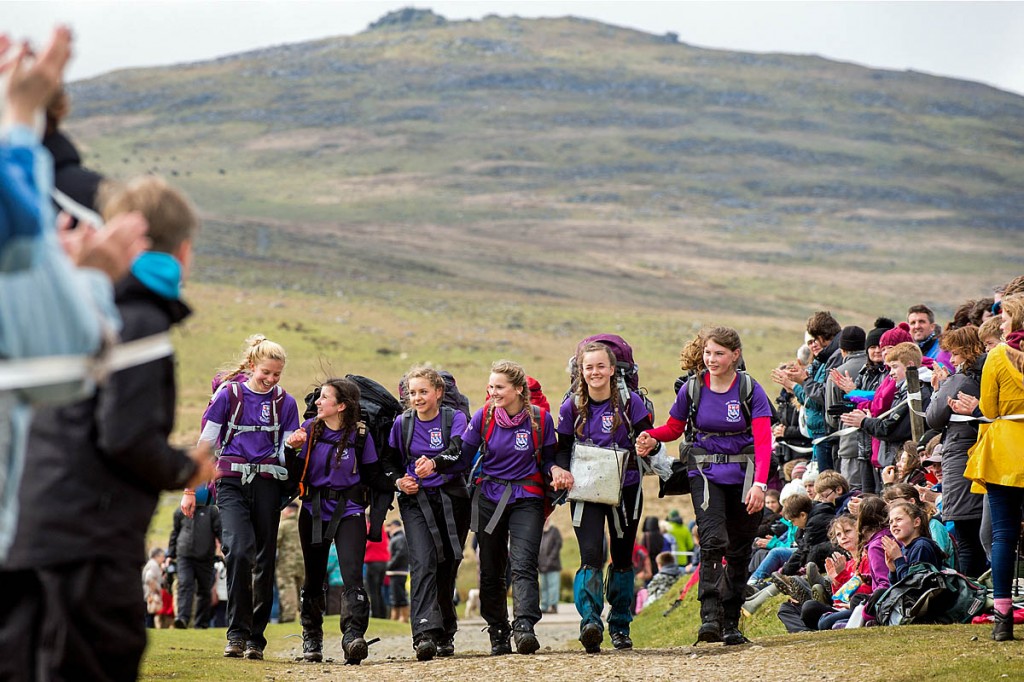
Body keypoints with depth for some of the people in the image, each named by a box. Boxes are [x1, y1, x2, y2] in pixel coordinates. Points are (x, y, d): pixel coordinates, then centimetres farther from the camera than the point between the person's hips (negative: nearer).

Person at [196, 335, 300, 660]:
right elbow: (205, 443, 4)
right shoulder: (228, 394, 2)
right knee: (239, 550, -21)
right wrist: (190, 490, 3)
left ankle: (256, 639, 10)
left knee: (264, 560, 2)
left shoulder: (285, 403, 9)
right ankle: (237, 633, -16)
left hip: (267, 484, 3)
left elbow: (287, 453, 13)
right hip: (231, 483, -3)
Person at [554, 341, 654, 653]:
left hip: (625, 489, 1)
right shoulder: (571, 407, -2)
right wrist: (562, 470, -14)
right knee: (591, 555, -18)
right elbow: (563, 448, 5)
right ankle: (591, 622, -30)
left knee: (622, 558, 11)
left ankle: (620, 626, 25)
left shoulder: (629, 401, -6)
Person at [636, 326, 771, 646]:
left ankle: (730, 623, 20)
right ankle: (710, 617, -27)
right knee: (713, 540, -21)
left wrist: (759, 484, -28)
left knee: (739, 551, 8)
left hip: (744, 476, 0)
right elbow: (674, 427, 12)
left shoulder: (751, 391, -7)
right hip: (706, 474, 0)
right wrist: (652, 437, -11)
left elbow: (763, 440, -15)